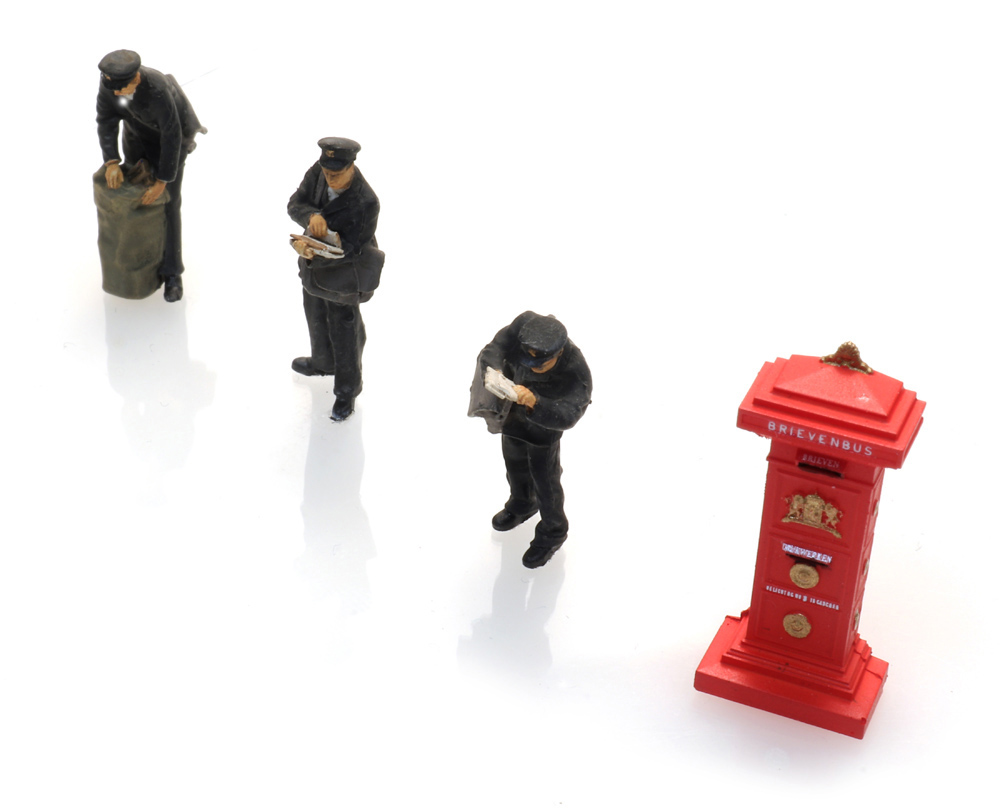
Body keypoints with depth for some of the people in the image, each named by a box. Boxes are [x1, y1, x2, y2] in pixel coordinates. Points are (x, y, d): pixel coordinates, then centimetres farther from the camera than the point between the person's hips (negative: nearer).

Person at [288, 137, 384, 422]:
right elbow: (295, 204, -10)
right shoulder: (318, 172, -15)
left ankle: (347, 392, 31)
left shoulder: (365, 203, -33)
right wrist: (312, 215, -33)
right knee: (316, 320, 29)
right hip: (313, 269, 7)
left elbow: (350, 249, -30)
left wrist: (313, 254, -44)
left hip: (342, 274, -7)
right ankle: (323, 363, 58)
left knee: (344, 333, 10)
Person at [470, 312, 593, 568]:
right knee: (514, 460, 28)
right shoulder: (524, 325, -35)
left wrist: (534, 402, -66)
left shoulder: (576, 371, -42)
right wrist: (493, 371, -54)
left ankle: (552, 531, 38)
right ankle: (522, 506, 58)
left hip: (544, 415, -5)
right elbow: (492, 352, -33)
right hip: (512, 406, 5)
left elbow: (566, 416, -50)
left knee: (544, 475, 10)